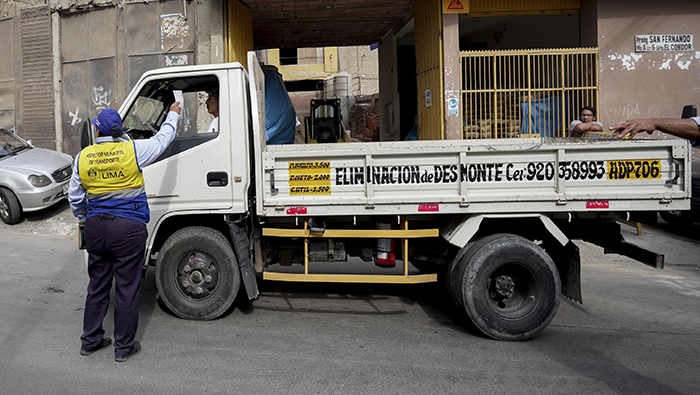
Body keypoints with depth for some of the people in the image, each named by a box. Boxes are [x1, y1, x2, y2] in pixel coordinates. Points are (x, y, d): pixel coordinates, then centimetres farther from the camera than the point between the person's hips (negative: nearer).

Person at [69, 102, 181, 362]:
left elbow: (75, 197, 11)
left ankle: (90, 340, 30)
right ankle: (124, 347, 15)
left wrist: (83, 219, 29)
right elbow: (162, 139, 7)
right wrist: (173, 115, 23)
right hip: (128, 228, -4)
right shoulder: (133, 150, -10)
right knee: (127, 289, 5)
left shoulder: (83, 157, 2)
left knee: (97, 286, 18)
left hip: (95, 227, 4)